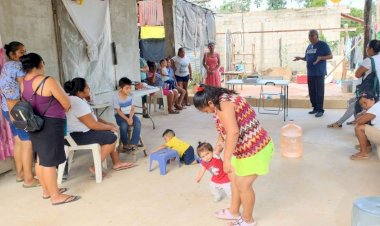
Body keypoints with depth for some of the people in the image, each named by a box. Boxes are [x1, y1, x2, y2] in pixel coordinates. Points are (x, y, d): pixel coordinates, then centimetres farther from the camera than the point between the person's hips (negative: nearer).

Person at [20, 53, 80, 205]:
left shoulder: (23, 83, 4)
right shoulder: (48, 81, -19)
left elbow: (28, 103, 15)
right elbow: (67, 104, -11)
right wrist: (59, 112, 8)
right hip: (50, 125, -8)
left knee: (41, 159, 16)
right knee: (50, 161, -3)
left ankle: (46, 190, 28)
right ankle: (56, 196, 5)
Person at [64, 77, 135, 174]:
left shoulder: (78, 99, 9)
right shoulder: (78, 103, -25)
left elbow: (92, 117, 16)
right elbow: (93, 124, -25)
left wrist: (107, 123, 6)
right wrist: (110, 127, -10)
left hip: (81, 131, 11)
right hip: (78, 135, -11)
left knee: (111, 132, 14)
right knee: (112, 137, -17)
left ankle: (117, 163, 14)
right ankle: (95, 167, -8)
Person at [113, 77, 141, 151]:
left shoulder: (130, 96, 0)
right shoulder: (116, 97, -13)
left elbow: (132, 108, 0)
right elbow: (118, 111, -14)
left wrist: (130, 117, -19)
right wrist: (127, 119, -24)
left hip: (129, 114, 4)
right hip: (120, 115, -4)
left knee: (138, 123, -26)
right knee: (124, 125, -34)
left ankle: (133, 143, -19)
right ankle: (125, 144, -11)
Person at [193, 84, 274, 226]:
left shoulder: (223, 105, -25)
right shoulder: (225, 98, 7)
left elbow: (233, 132, -37)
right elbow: (223, 126, 22)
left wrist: (226, 159, -37)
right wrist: (220, 142, 24)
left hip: (254, 149, -10)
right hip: (247, 147, 10)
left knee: (243, 185, 5)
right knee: (234, 178, 21)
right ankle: (234, 212, 39)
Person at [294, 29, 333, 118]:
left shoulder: (323, 45, -4)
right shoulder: (309, 46, 17)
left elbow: (330, 56, -7)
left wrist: (320, 58, -23)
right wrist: (300, 58, 7)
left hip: (319, 73, -7)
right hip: (310, 73, 7)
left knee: (319, 91, -6)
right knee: (312, 92, 9)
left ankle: (320, 110, -2)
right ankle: (315, 108, 18)